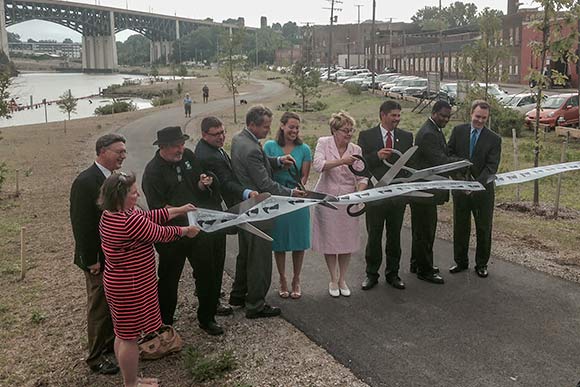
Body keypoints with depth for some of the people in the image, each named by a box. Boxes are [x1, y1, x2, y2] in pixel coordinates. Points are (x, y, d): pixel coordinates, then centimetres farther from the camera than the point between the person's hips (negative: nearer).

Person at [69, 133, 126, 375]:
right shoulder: (85, 182, -22)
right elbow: (81, 225, -22)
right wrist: (91, 261, -19)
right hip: (99, 258, -8)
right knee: (99, 306, 6)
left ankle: (112, 342, 38)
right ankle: (96, 357, 22)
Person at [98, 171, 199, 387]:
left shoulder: (111, 215, 1)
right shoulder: (130, 221, -28)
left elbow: (149, 216, 8)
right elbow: (160, 234, -16)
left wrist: (179, 210, 11)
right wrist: (186, 231, 0)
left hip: (117, 283, 10)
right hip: (131, 287, -10)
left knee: (123, 334, 20)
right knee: (130, 337, 6)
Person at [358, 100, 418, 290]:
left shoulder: (406, 136, 7)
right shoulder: (366, 136, -1)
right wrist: (377, 156, -21)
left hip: (398, 194, 2)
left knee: (395, 236, 12)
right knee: (374, 237, 7)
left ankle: (392, 274, 25)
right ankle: (371, 274, 20)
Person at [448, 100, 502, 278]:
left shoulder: (494, 139, -6)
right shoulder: (458, 131, 1)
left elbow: (491, 167, -12)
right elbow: (449, 153, 3)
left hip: (483, 189, -1)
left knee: (484, 228, 9)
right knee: (460, 226, 12)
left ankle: (482, 264, 24)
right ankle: (460, 261, 27)